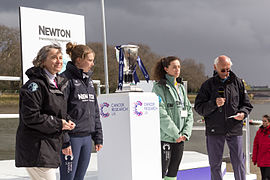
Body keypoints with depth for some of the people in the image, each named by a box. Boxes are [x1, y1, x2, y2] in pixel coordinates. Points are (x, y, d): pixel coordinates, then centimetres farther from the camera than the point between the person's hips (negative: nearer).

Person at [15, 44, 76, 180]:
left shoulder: (58, 83, 15)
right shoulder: (35, 85, -15)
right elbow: (30, 117, -20)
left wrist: (66, 121, 3)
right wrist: (58, 124, -15)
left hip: (50, 146, 10)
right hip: (36, 150, -10)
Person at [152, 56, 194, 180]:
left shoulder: (181, 88, 15)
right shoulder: (159, 87, -6)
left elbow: (189, 112, 13)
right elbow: (161, 114, -15)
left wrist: (186, 133, -1)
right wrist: (176, 134, -15)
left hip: (179, 138, 7)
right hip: (165, 137, -7)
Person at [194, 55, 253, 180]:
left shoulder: (238, 83, 9)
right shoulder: (208, 85, 4)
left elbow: (246, 104, 14)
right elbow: (199, 108, 0)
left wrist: (243, 113, -8)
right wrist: (214, 104, -17)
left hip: (235, 129, 1)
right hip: (214, 130, -1)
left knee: (239, 162, 1)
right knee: (215, 164, 6)